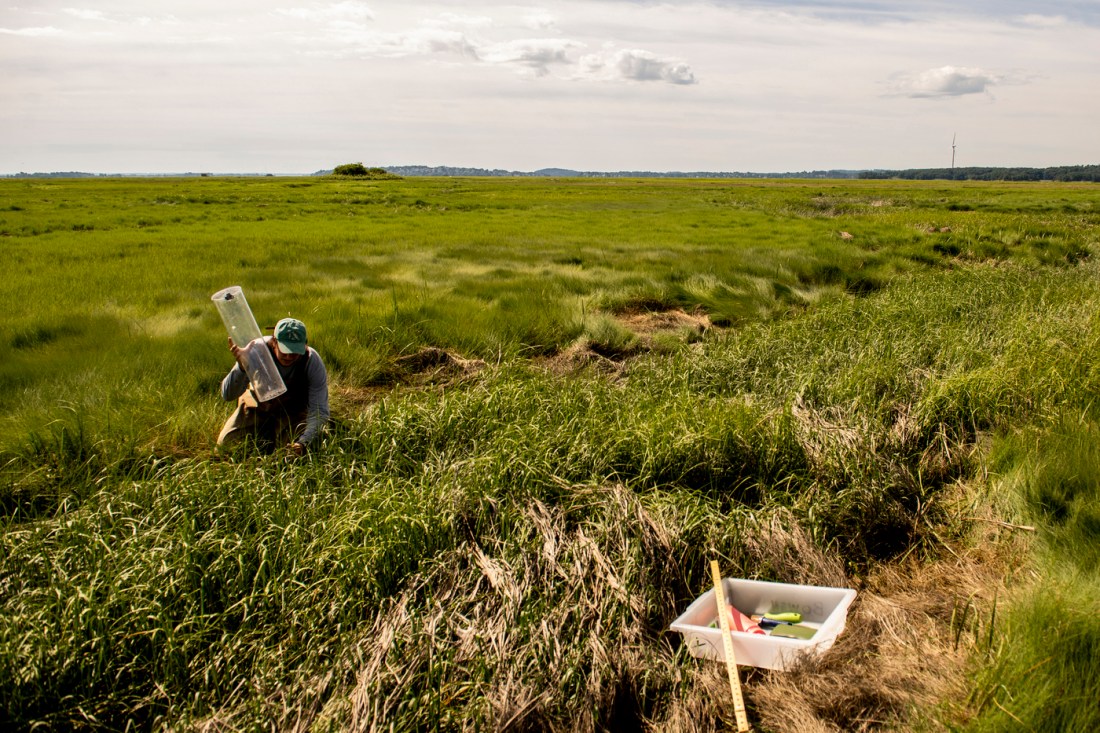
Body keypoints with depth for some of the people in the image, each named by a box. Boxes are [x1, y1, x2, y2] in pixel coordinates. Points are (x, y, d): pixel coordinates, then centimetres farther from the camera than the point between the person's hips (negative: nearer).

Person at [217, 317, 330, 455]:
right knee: (225, 443, -3)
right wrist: (242, 366, -52)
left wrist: (303, 442, -46)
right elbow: (227, 395, -32)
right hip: (259, 404, 1)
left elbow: (319, 411, -29)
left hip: (294, 410, -1)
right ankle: (265, 429, 25)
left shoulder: (313, 362, -31)